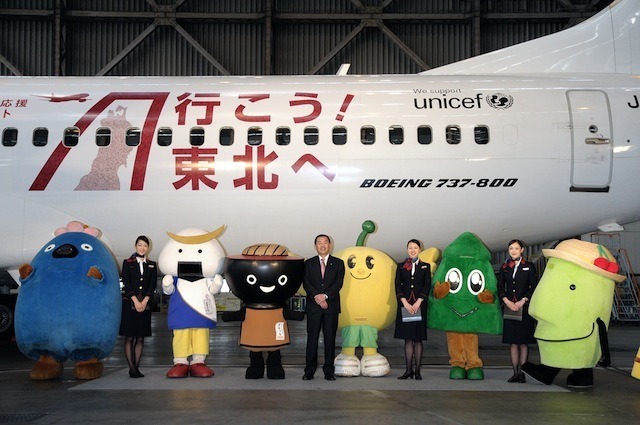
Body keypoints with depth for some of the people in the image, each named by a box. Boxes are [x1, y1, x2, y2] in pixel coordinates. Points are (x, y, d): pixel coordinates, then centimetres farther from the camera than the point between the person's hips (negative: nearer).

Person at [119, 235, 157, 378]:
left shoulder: (152, 265, 13)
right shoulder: (127, 263, 5)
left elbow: (153, 285, 5)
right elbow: (126, 284, -3)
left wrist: (144, 301, -8)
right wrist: (136, 301, -11)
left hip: (145, 304, 3)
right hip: (129, 303, -2)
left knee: (140, 338, 2)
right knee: (129, 337, -4)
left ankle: (136, 367, 6)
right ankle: (132, 368, -3)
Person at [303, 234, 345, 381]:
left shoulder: (338, 263, 9)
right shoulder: (309, 263, 10)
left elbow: (338, 283, -2)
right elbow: (306, 284, 0)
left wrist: (325, 296, -15)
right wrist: (318, 298, -13)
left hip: (331, 306, 0)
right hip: (313, 306, 0)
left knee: (330, 339, 1)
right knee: (312, 338, -1)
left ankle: (329, 371, 5)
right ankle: (309, 371, 3)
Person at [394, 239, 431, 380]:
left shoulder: (425, 266, 8)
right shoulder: (401, 266, 11)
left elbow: (427, 285, 0)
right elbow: (397, 285, 3)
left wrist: (418, 303, -11)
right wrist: (405, 302, -10)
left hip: (419, 305, -1)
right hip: (405, 305, 1)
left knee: (418, 338, 0)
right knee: (408, 338, 1)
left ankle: (417, 370, 2)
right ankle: (409, 370, 3)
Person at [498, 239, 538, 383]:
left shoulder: (529, 266, 4)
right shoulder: (504, 268, 11)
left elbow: (534, 287, 0)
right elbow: (500, 287, 9)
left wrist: (522, 301, -9)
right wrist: (507, 302, -6)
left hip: (524, 308, -2)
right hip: (509, 308, 2)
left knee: (523, 342, -1)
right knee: (512, 342, 2)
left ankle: (521, 372, 2)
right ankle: (515, 373, 5)